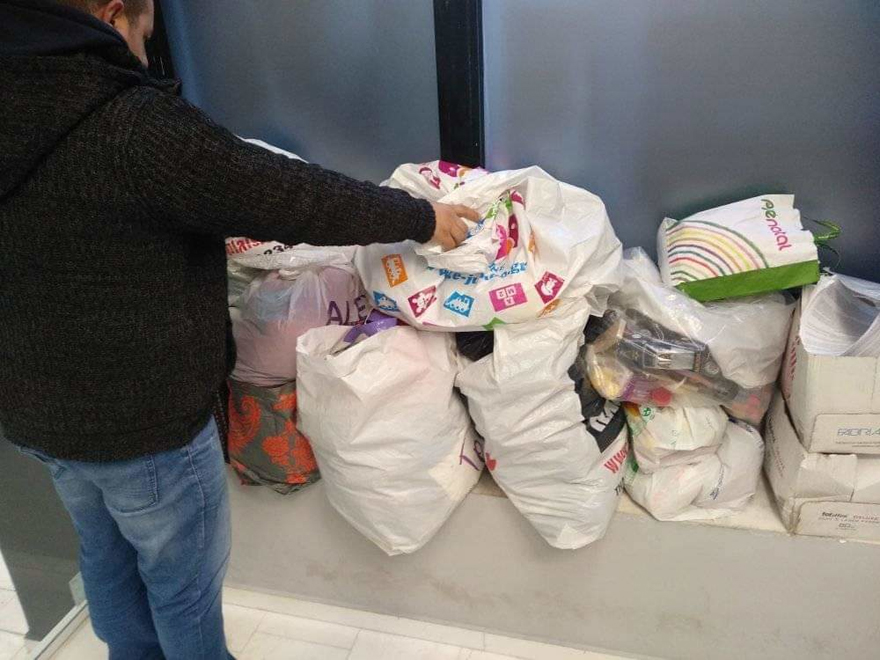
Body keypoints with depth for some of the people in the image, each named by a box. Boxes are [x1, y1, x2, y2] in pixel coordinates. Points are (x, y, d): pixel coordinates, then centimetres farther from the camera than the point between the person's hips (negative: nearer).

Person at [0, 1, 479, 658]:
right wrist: (421, 217, -10)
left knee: (107, 557, 29)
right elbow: (291, 195, -22)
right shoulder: (134, 123, -26)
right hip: (144, 417, -8)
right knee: (184, 579, 16)